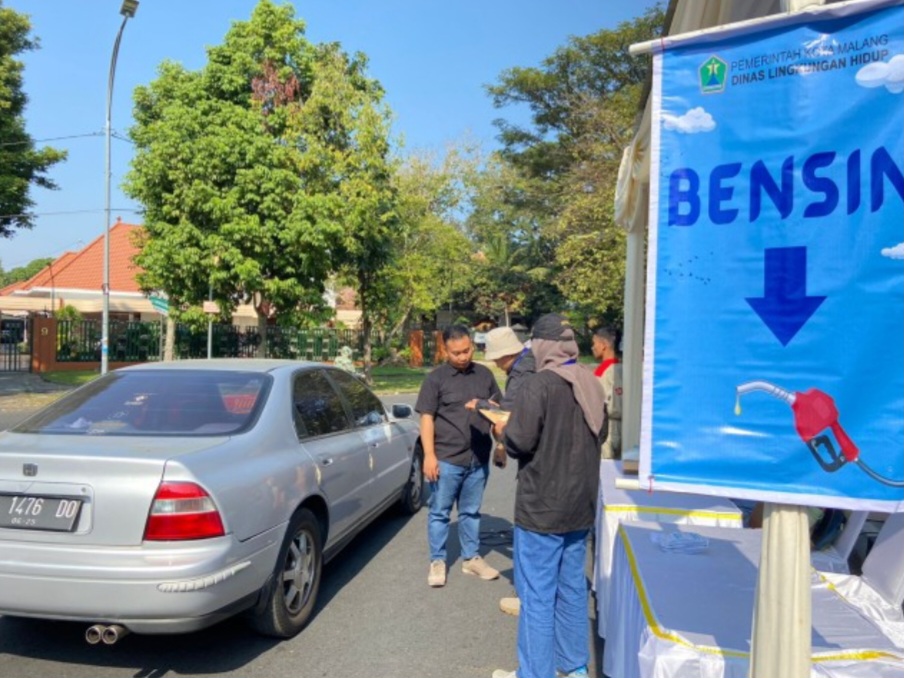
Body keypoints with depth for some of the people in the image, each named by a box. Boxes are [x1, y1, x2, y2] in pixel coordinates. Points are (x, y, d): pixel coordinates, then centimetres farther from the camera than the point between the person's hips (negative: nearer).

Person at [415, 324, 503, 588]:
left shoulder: (485, 375, 7)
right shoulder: (436, 378, -5)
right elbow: (426, 418, -7)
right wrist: (429, 455, -13)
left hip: (478, 459, 4)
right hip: (446, 459, -3)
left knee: (471, 512, 15)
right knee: (440, 512, 6)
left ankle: (471, 558, 29)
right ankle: (437, 561, 20)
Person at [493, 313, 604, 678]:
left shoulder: (539, 385, -19)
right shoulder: (591, 384, 6)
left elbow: (518, 442, -19)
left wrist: (507, 430, 1)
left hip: (542, 506, -8)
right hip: (580, 504, 8)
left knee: (537, 594, 3)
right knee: (572, 587, 19)